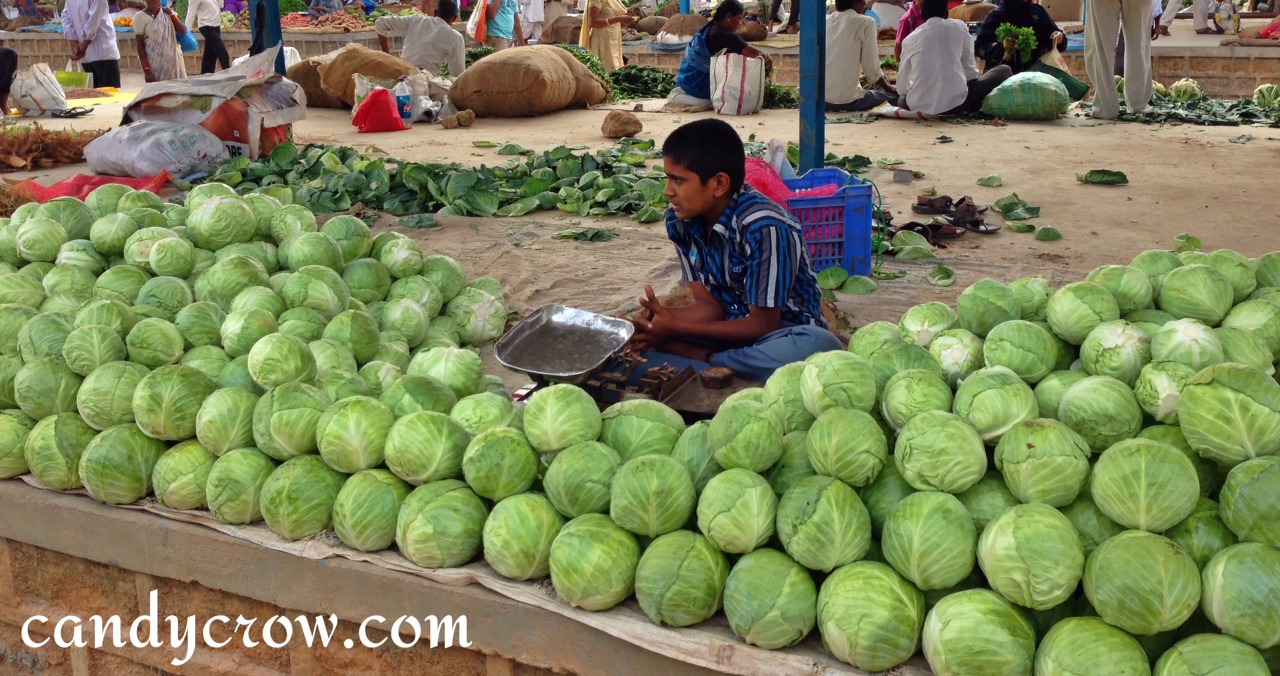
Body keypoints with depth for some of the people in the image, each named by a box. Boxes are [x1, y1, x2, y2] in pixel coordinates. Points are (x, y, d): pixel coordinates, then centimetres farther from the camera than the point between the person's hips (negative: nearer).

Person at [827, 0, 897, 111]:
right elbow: (871, 68, -5)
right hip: (846, 99, -5)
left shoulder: (826, 22, 14)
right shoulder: (865, 22, -1)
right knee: (894, 93, 21)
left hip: (819, 98, 6)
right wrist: (888, 88, 13)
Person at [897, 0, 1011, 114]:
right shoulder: (958, 27, 7)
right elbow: (970, 71, 8)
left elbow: (902, 87, 10)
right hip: (955, 104, -2)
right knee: (1004, 71, 18)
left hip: (918, 106, 2)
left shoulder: (909, 39, 9)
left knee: (901, 98, 40)